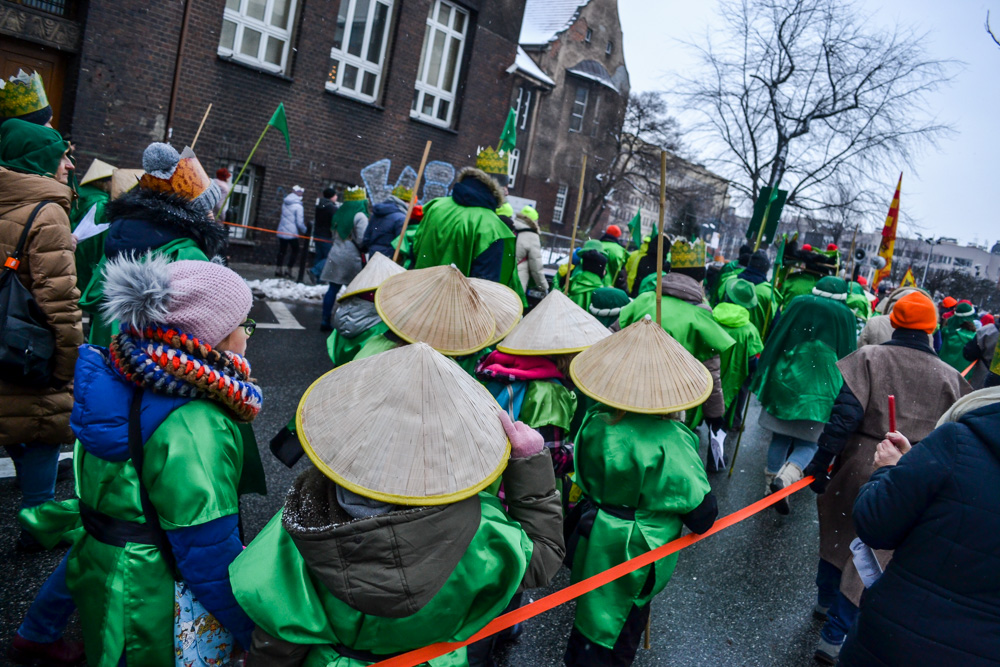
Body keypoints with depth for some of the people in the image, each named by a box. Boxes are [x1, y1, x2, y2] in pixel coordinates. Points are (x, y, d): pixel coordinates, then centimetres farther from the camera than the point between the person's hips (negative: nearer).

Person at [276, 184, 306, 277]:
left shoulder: (284, 203, 7)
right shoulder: (298, 206, -14)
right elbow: (300, 222, -16)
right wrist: (305, 230, 0)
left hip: (281, 232, 6)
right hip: (292, 233, -6)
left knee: (281, 251, 14)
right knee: (295, 251, 8)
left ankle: (278, 269, 13)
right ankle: (288, 270, 4)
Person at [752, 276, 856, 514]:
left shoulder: (798, 304, 6)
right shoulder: (845, 315, 2)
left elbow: (774, 341, 7)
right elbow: (847, 357, 6)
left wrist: (763, 377, 12)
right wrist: (843, 395, 14)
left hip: (785, 380, 2)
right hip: (820, 388, -2)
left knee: (780, 437, 13)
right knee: (808, 442, 3)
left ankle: (771, 483, 19)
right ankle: (786, 477, -22)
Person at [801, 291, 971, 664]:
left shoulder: (869, 357, -8)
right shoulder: (949, 377, -1)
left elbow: (845, 413, -16)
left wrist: (821, 461, -13)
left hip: (858, 465, 0)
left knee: (839, 532, 22)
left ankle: (827, 601, 44)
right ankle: (835, 636, 14)